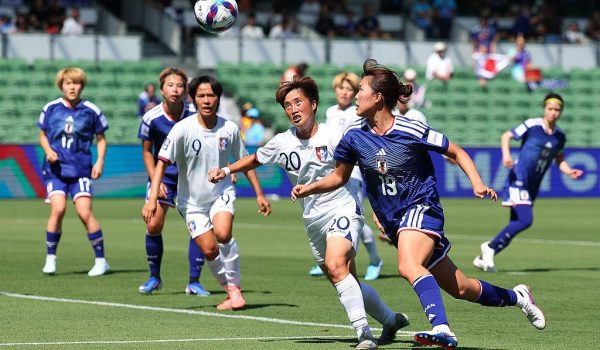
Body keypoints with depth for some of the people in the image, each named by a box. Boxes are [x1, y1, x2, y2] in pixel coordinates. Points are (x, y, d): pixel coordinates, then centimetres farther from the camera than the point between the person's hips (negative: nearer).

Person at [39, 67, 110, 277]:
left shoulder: (91, 111, 0)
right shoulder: (51, 109, 3)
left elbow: (101, 139, 11)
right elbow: (43, 135, 14)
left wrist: (100, 162, -2)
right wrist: (48, 151, -5)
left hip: (81, 170, -1)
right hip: (56, 168, 1)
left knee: (84, 212, -12)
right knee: (58, 209, -16)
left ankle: (101, 260, 0)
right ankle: (50, 258, 0)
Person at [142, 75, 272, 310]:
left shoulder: (229, 129, -6)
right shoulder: (183, 129, -15)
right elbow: (162, 163, -15)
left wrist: (259, 194, 9)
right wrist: (152, 198, -25)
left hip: (222, 192, 0)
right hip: (192, 200, 0)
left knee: (223, 233, -27)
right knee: (210, 250, -9)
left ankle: (235, 288, -13)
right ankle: (230, 292, 15)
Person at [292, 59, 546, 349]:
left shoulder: (412, 131, -14)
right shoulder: (354, 137, -2)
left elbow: (457, 153, -1)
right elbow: (339, 176, 13)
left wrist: (477, 183, -14)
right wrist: (310, 188, -4)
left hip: (421, 208, -5)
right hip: (394, 222, 5)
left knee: (407, 265, -35)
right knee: (459, 288, 10)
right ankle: (516, 296, 33)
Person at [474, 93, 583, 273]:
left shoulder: (560, 136, 9)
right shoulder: (532, 125, -7)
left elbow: (559, 160, 21)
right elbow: (506, 136, -3)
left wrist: (569, 171, 2)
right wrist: (506, 155, -20)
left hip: (533, 186, 7)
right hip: (518, 179, -7)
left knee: (515, 226, 5)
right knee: (525, 220, -21)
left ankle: (483, 258, 16)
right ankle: (490, 247, -6)